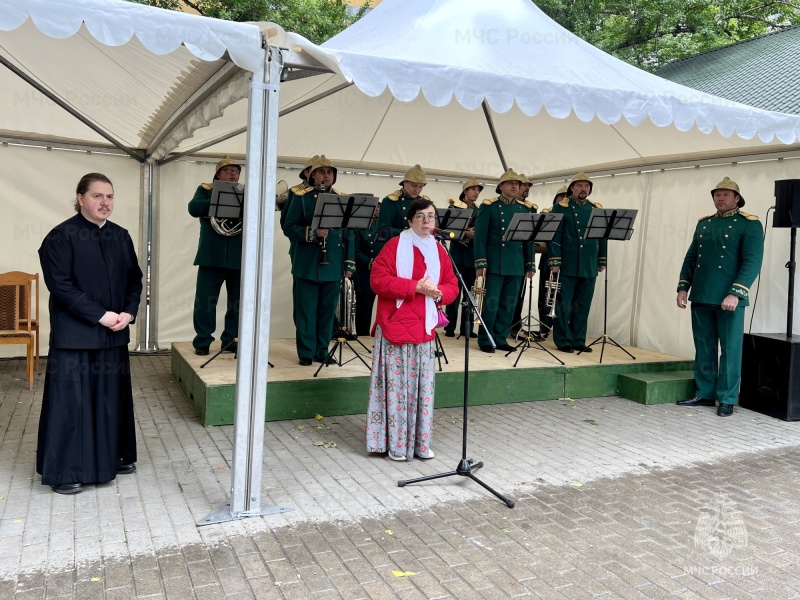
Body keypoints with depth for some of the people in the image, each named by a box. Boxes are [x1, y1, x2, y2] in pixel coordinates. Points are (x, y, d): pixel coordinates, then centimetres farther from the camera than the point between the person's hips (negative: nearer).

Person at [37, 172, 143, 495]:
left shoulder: (121, 236, 9)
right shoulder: (61, 236, -9)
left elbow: (135, 278, 11)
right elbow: (60, 284, -16)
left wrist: (128, 312, -5)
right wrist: (100, 315, -19)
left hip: (113, 334, 6)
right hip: (75, 333, -5)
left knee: (112, 396, 13)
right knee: (71, 400, 1)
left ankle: (113, 456, 27)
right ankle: (65, 471, 13)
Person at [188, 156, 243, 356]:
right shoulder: (205, 190, 10)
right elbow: (194, 208, -9)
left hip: (240, 257, 2)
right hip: (212, 256, -2)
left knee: (238, 302, 6)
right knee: (205, 302, -1)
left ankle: (231, 340, 17)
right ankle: (202, 342, 10)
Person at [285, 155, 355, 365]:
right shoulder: (302, 198, 1)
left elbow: (349, 233, 8)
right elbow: (290, 227, -3)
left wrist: (349, 263, 2)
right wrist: (312, 233, -21)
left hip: (333, 266, 3)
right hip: (307, 266, -2)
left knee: (327, 310, 7)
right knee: (306, 310, 2)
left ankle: (322, 351, 18)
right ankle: (306, 352, 12)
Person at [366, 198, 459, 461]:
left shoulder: (439, 250, 12)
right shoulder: (394, 245, -5)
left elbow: (452, 285, 13)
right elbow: (378, 280, -13)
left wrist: (439, 292, -10)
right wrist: (415, 286, -19)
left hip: (424, 328, 5)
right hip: (396, 326, -5)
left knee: (423, 386, 8)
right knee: (396, 385, -2)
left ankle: (421, 442, 18)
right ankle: (395, 443, 8)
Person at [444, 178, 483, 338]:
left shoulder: (479, 211, 15)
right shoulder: (454, 206, 0)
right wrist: (465, 233, -22)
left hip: (473, 255, 5)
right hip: (458, 254, -5)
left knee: (470, 292, 6)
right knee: (455, 291, -5)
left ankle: (467, 327, 11)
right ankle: (450, 327, 0)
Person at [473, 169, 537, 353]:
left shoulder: (526, 209, 13)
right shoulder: (488, 207, 0)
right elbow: (480, 236, -6)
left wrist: (530, 264, 8)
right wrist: (480, 263, -13)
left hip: (517, 265, 5)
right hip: (495, 264, -4)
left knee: (509, 304, 7)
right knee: (491, 302, -2)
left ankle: (500, 338, 17)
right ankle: (485, 340, 8)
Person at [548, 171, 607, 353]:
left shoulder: (597, 209, 14)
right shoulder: (561, 207, 0)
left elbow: (602, 237, 16)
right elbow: (554, 235, -6)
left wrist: (602, 261, 11)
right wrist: (554, 261, -13)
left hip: (589, 267, 4)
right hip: (567, 266, -4)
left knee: (583, 305, 9)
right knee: (564, 305, 1)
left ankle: (578, 340, 18)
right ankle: (563, 341, 9)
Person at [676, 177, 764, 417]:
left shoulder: (749, 224, -2)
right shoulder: (703, 223, 14)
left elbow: (753, 262, -11)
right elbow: (690, 258, 15)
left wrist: (735, 293, -20)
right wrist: (683, 287, 5)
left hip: (728, 299, -5)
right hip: (701, 297, 5)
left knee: (730, 349, 2)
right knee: (704, 348, 11)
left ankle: (727, 399, 11)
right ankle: (704, 394, 21)